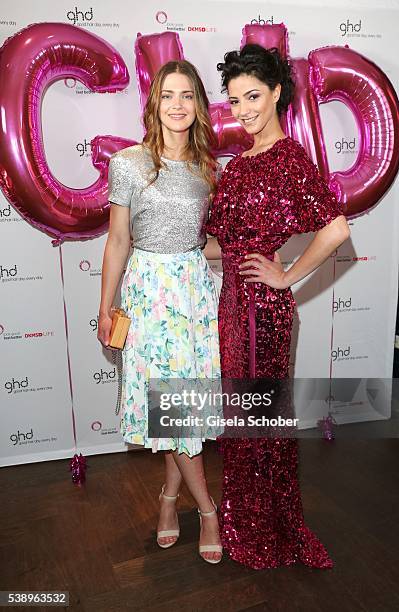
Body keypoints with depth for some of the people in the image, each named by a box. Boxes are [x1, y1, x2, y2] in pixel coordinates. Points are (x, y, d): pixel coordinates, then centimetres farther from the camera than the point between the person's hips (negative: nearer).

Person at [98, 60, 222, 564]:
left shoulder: (206, 166, 8)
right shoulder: (129, 164, -4)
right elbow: (118, 241, -2)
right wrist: (105, 308, 0)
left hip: (198, 282, 4)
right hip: (151, 286, -3)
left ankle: (170, 493, 30)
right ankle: (206, 507, 18)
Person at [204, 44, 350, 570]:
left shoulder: (289, 156, -12)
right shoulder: (239, 162, 13)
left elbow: (336, 228, -23)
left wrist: (287, 277, -16)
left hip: (262, 301, -8)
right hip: (233, 296, 8)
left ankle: (271, 534, 32)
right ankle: (244, 518, 41)